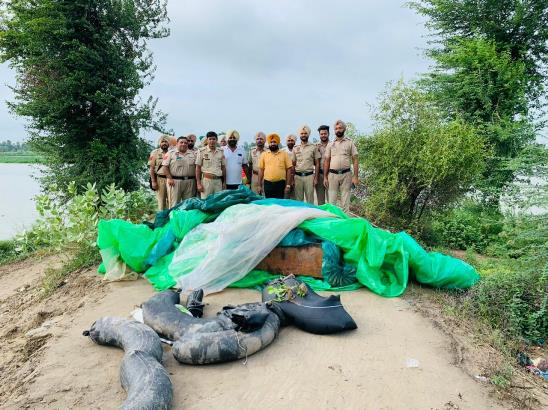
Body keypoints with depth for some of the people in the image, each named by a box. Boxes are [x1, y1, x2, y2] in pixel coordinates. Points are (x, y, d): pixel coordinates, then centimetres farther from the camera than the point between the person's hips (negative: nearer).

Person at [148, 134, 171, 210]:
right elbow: (151, 168, 0)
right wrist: (153, 181, -7)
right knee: (161, 200, 2)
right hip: (160, 179, -2)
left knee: (170, 200, 5)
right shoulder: (155, 153, 4)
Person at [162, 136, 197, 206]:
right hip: (175, 181, -3)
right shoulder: (171, 153, 5)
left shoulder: (193, 153, 14)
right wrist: (169, 178, -10)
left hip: (190, 182, 3)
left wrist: (197, 181, 1)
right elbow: (165, 166, 0)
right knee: (174, 204, -1)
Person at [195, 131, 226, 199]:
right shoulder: (202, 151, 0)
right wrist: (198, 183, -6)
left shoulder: (221, 151, 9)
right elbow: (198, 168, 0)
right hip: (206, 180, -3)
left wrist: (224, 182, 11)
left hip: (218, 181, 3)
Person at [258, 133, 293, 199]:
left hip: (280, 184, -1)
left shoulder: (284, 154, 4)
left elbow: (289, 169, 2)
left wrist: (288, 185, -4)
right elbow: (261, 170, 8)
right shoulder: (264, 154, 8)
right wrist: (260, 185, 3)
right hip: (268, 184, 1)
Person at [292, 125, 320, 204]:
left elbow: (317, 164, 4)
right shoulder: (295, 149, 11)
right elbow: (293, 164, 12)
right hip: (298, 176, 2)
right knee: (298, 199, 6)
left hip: (309, 176, -2)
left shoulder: (313, 147, 5)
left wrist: (316, 178, -4)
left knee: (310, 199, -1)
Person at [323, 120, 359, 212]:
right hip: (332, 174, 1)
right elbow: (326, 161, 10)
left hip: (346, 174, -1)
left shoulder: (350, 143, 5)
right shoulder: (330, 144, 10)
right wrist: (325, 177, 3)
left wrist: (355, 176, -7)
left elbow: (355, 160, 2)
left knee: (345, 202, 2)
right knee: (331, 201, 1)